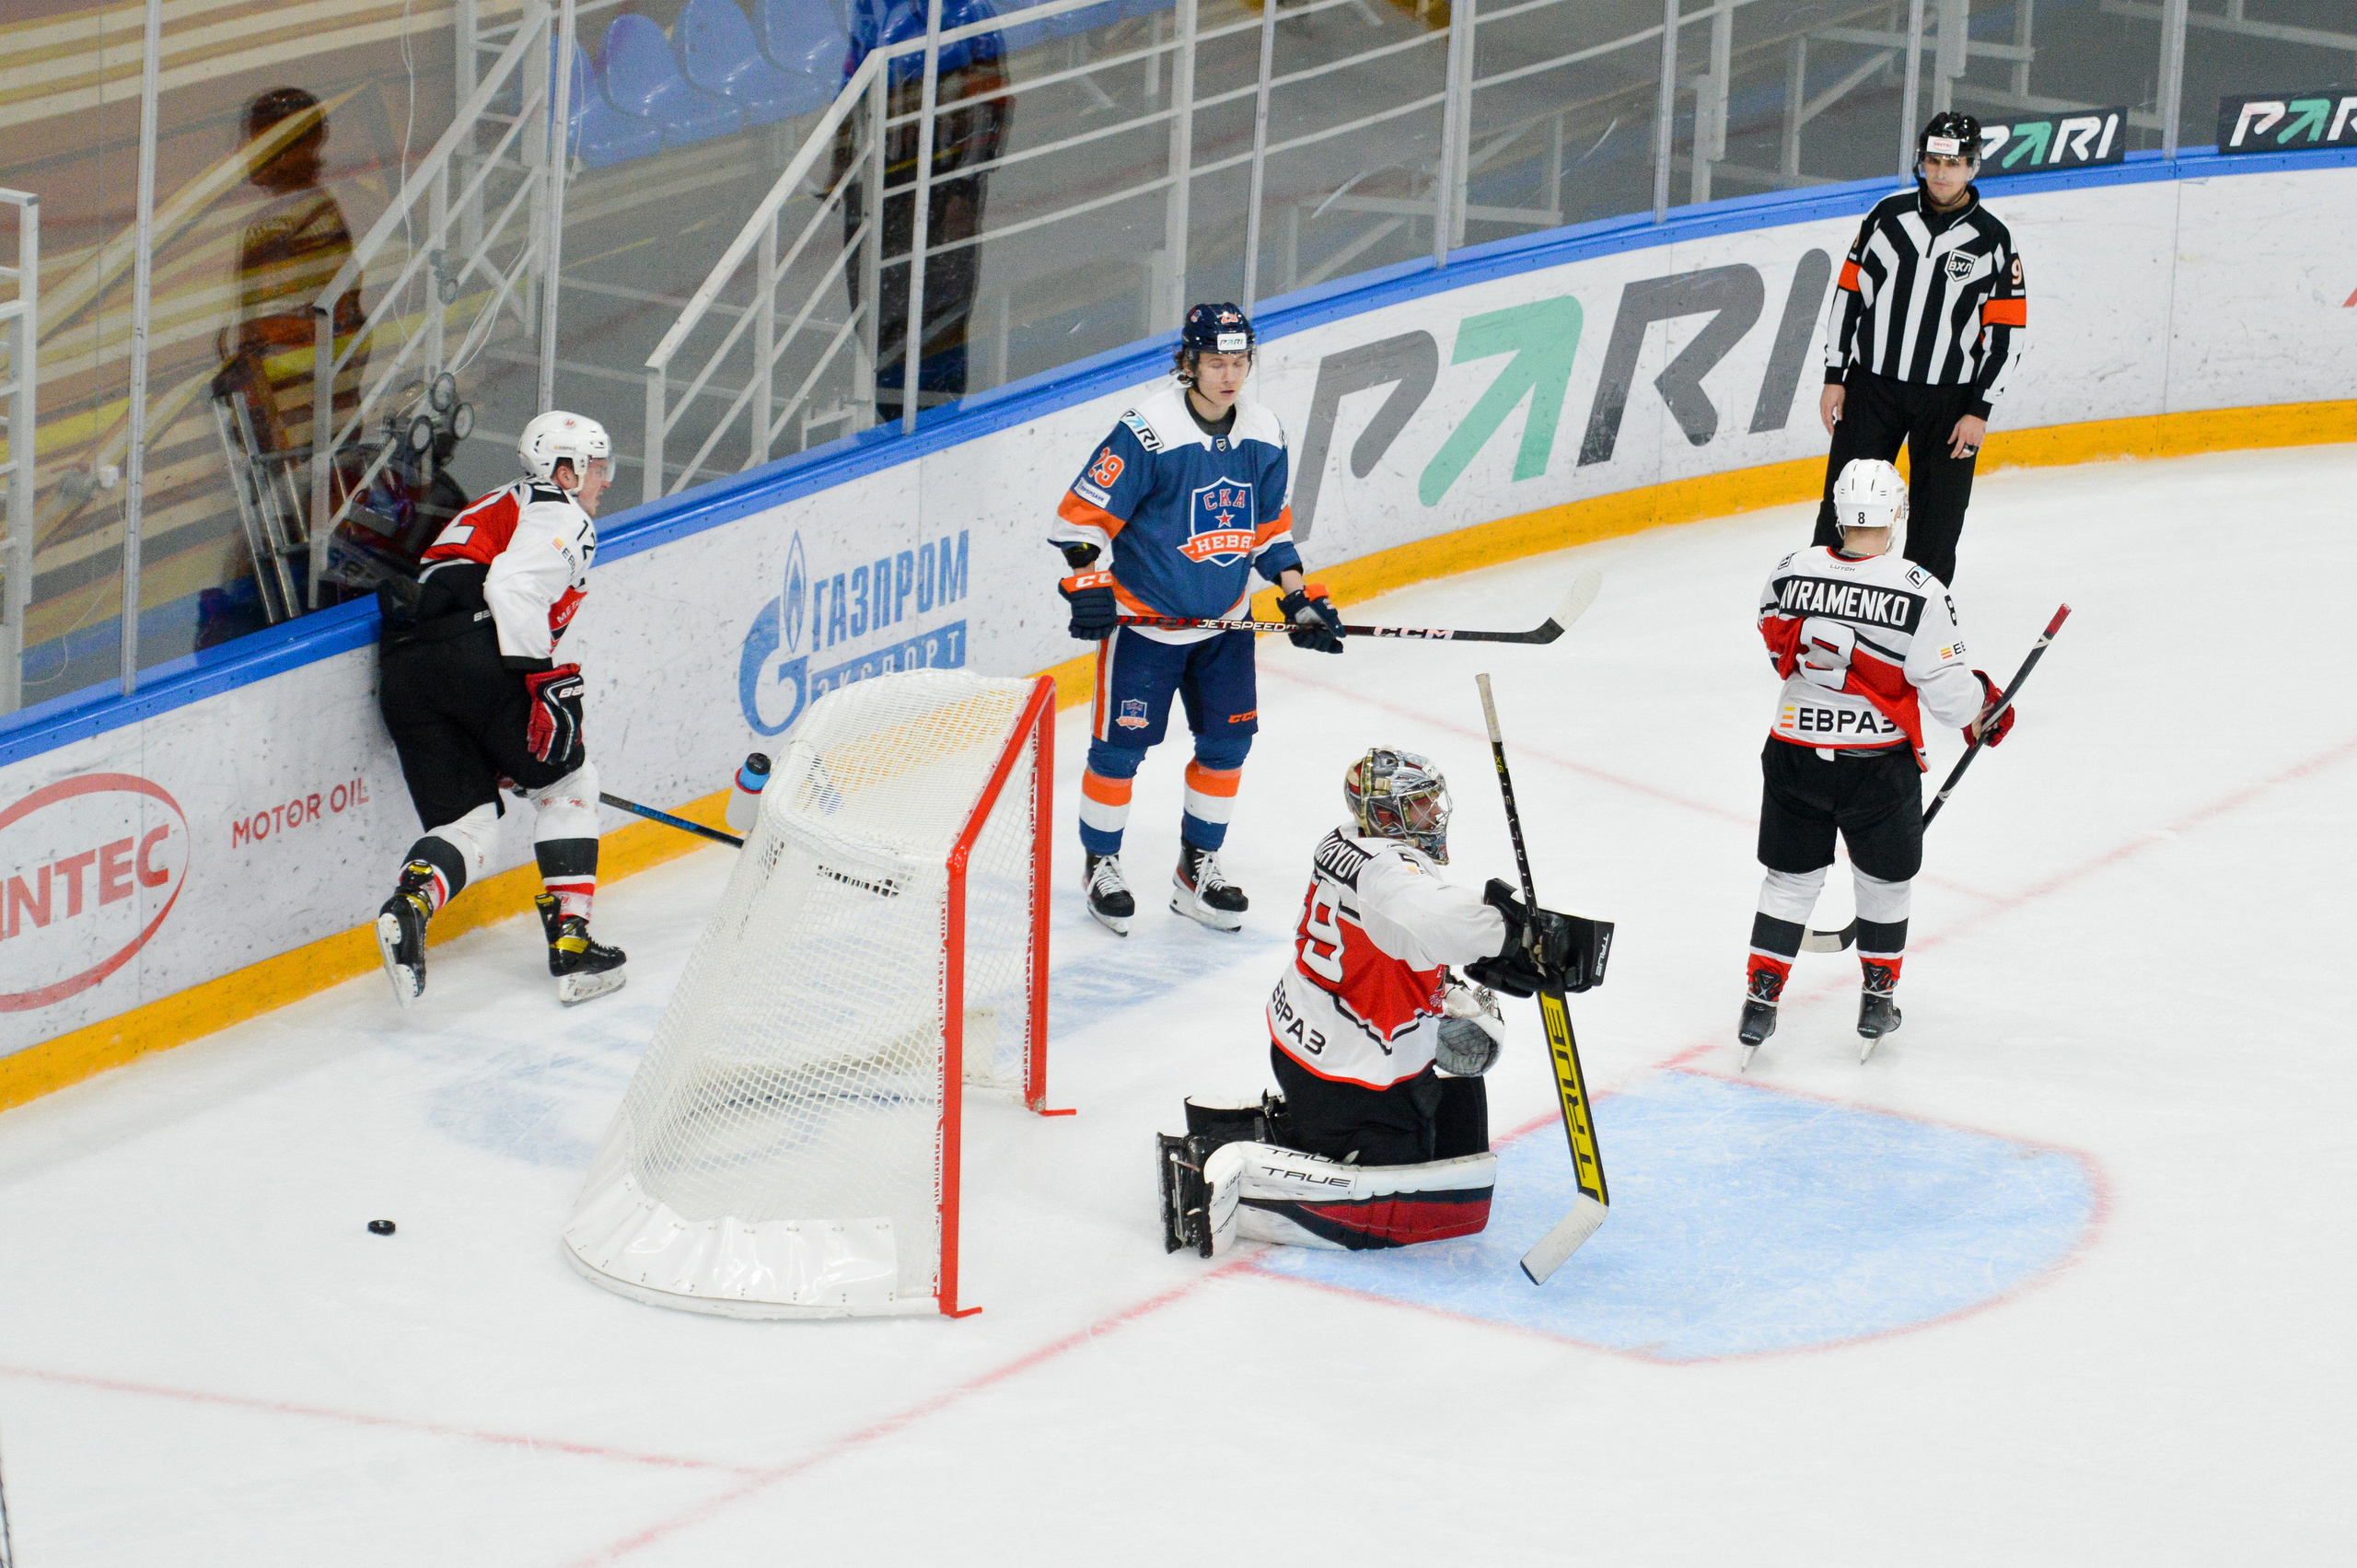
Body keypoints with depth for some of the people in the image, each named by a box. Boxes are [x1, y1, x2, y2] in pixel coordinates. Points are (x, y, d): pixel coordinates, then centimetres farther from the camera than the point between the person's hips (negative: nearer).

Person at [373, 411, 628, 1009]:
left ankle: (411, 903, -24)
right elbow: (513, 588, -14)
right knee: (567, 782, 12)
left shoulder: (495, 508, 35)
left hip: (402, 674, 7)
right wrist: (546, 681, -17)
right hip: (477, 658, -7)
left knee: (465, 821, 8)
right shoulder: (561, 518, 6)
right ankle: (570, 941, 7)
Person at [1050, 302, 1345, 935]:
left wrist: (1300, 598, 3)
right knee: (1122, 742, 0)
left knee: (1229, 738, 9)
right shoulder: (1148, 431, -21)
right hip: (1144, 617, -6)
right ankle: (1100, 865, 20)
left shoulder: (1263, 433, -1)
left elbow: (1269, 526, 12)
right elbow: (1082, 514, -16)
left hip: (1224, 620, 6)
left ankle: (1198, 868, 25)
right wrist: (1088, 584, -26)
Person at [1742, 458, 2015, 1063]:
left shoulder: (1791, 573, -8)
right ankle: (1877, 999, 29)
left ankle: (1760, 998, 15)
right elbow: (1949, 693, -15)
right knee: (1885, 877, 19)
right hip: (1878, 763, -2)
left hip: (1795, 753, 2)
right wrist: (1987, 706, 6)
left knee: (1791, 876, 17)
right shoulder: (1919, 593, -19)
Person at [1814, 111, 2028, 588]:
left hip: (1949, 398, -1)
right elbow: (1848, 294, 7)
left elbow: (2007, 333, -5)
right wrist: (1834, 378, 3)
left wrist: (1980, 412, -9)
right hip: (1871, 384, 1)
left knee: (1937, 518, 5)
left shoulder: (1992, 240, -6)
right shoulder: (1888, 215, 1)